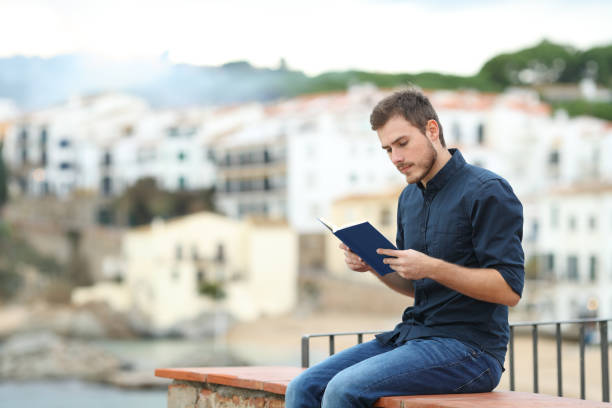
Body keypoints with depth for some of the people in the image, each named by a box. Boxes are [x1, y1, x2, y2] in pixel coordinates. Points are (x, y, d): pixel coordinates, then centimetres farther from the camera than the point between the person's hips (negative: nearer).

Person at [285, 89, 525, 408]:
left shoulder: (487, 191, -10)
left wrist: (433, 268, -23)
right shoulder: (409, 198, 16)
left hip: (471, 348, -8)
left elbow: (510, 289, -16)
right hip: (412, 334, 8)